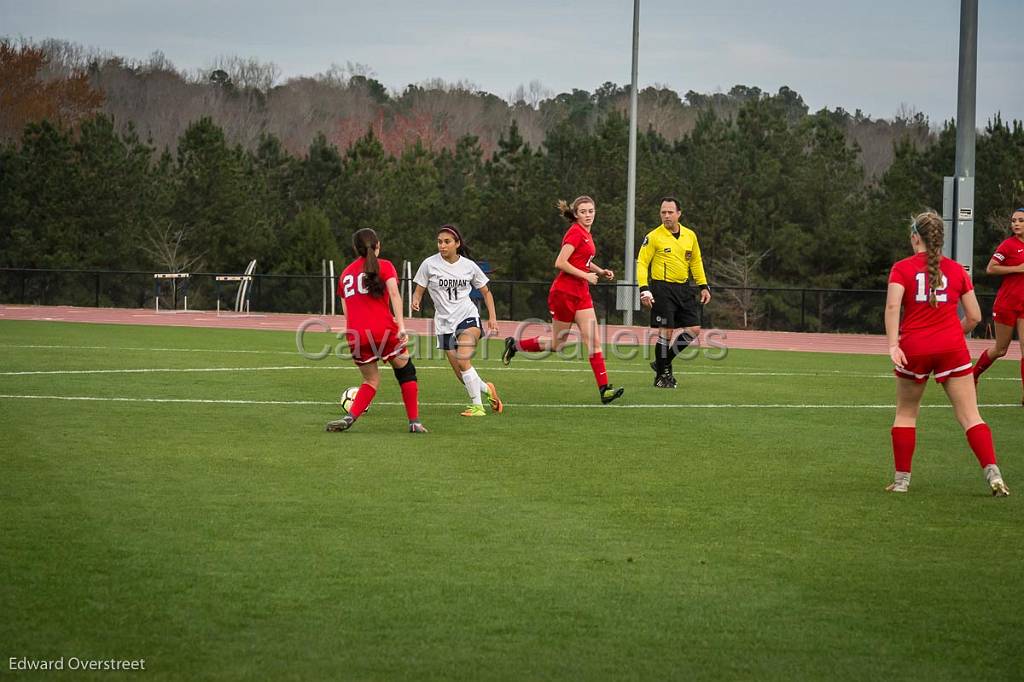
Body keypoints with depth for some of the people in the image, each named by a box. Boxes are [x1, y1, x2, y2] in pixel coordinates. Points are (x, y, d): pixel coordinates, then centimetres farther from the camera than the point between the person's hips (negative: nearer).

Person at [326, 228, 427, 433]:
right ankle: (414, 422, 9)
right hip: (382, 330, -4)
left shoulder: (346, 272, 20)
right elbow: (394, 293, -11)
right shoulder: (385, 266, 6)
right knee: (406, 371, 14)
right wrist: (401, 325, -18)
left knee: (371, 380, 19)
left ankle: (349, 418, -2)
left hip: (354, 334, 4)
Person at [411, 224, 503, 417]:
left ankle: (477, 406, -19)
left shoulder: (469, 266, 0)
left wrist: (492, 317, 3)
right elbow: (419, 291, 1)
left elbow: (486, 292, 13)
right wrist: (415, 302, -22)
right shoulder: (429, 264, -3)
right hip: (444, 323, 2)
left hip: (468, 317, -2)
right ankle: (487, 389, 31)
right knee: (461, 376, 1)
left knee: (463, 360, -26)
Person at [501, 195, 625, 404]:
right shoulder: (575, 232, -15)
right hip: (564, 292, -8)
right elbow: (560, 263, -23)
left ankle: (604, 389, -6)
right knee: (557, 344, 4)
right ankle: (515, 344, 24)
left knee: (593, 340, -3)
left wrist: (601, 271, 13)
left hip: (581, 293, 8)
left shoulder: (585, 234, 12)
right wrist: (586, 275, -17)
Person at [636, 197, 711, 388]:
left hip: (684, 289, 6)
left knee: (694, 329, 1)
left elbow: (696, 262, 19)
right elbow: (641, 263, -6)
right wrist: (644, 289, -16)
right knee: (666, 331, -7)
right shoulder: (653, 237, -6)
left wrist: (703, 286, 12)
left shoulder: (690, 235, 9)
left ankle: (663, 363, 17)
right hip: (663, 289, -6)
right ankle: (662, 375, 7)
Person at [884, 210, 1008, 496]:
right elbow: (974, 316, 8)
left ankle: (901, 480, 16)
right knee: (970, 416, 0)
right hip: (952, 348, 1)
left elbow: (892, 305, -16)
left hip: (914, 348, -1)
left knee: (905, 412, 17)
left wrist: (893, 345, -20)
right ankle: (993, 475, -13)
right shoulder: (956, 270, 7)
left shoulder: (902, 268, 1)